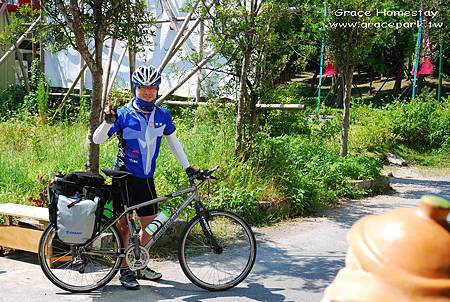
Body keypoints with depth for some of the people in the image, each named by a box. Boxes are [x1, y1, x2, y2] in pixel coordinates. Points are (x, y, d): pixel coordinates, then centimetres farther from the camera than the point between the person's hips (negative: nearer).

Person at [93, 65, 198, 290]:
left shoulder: (163, 115, 2)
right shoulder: (124, 114, -10)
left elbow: (173, 142, 14)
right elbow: (97, 139, -10)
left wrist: (187, 167, 12)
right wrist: (108, 121, -28)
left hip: (146, 178, 4)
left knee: (150, 224, 9)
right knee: (123, 224, 2)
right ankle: (124, 270, 16)